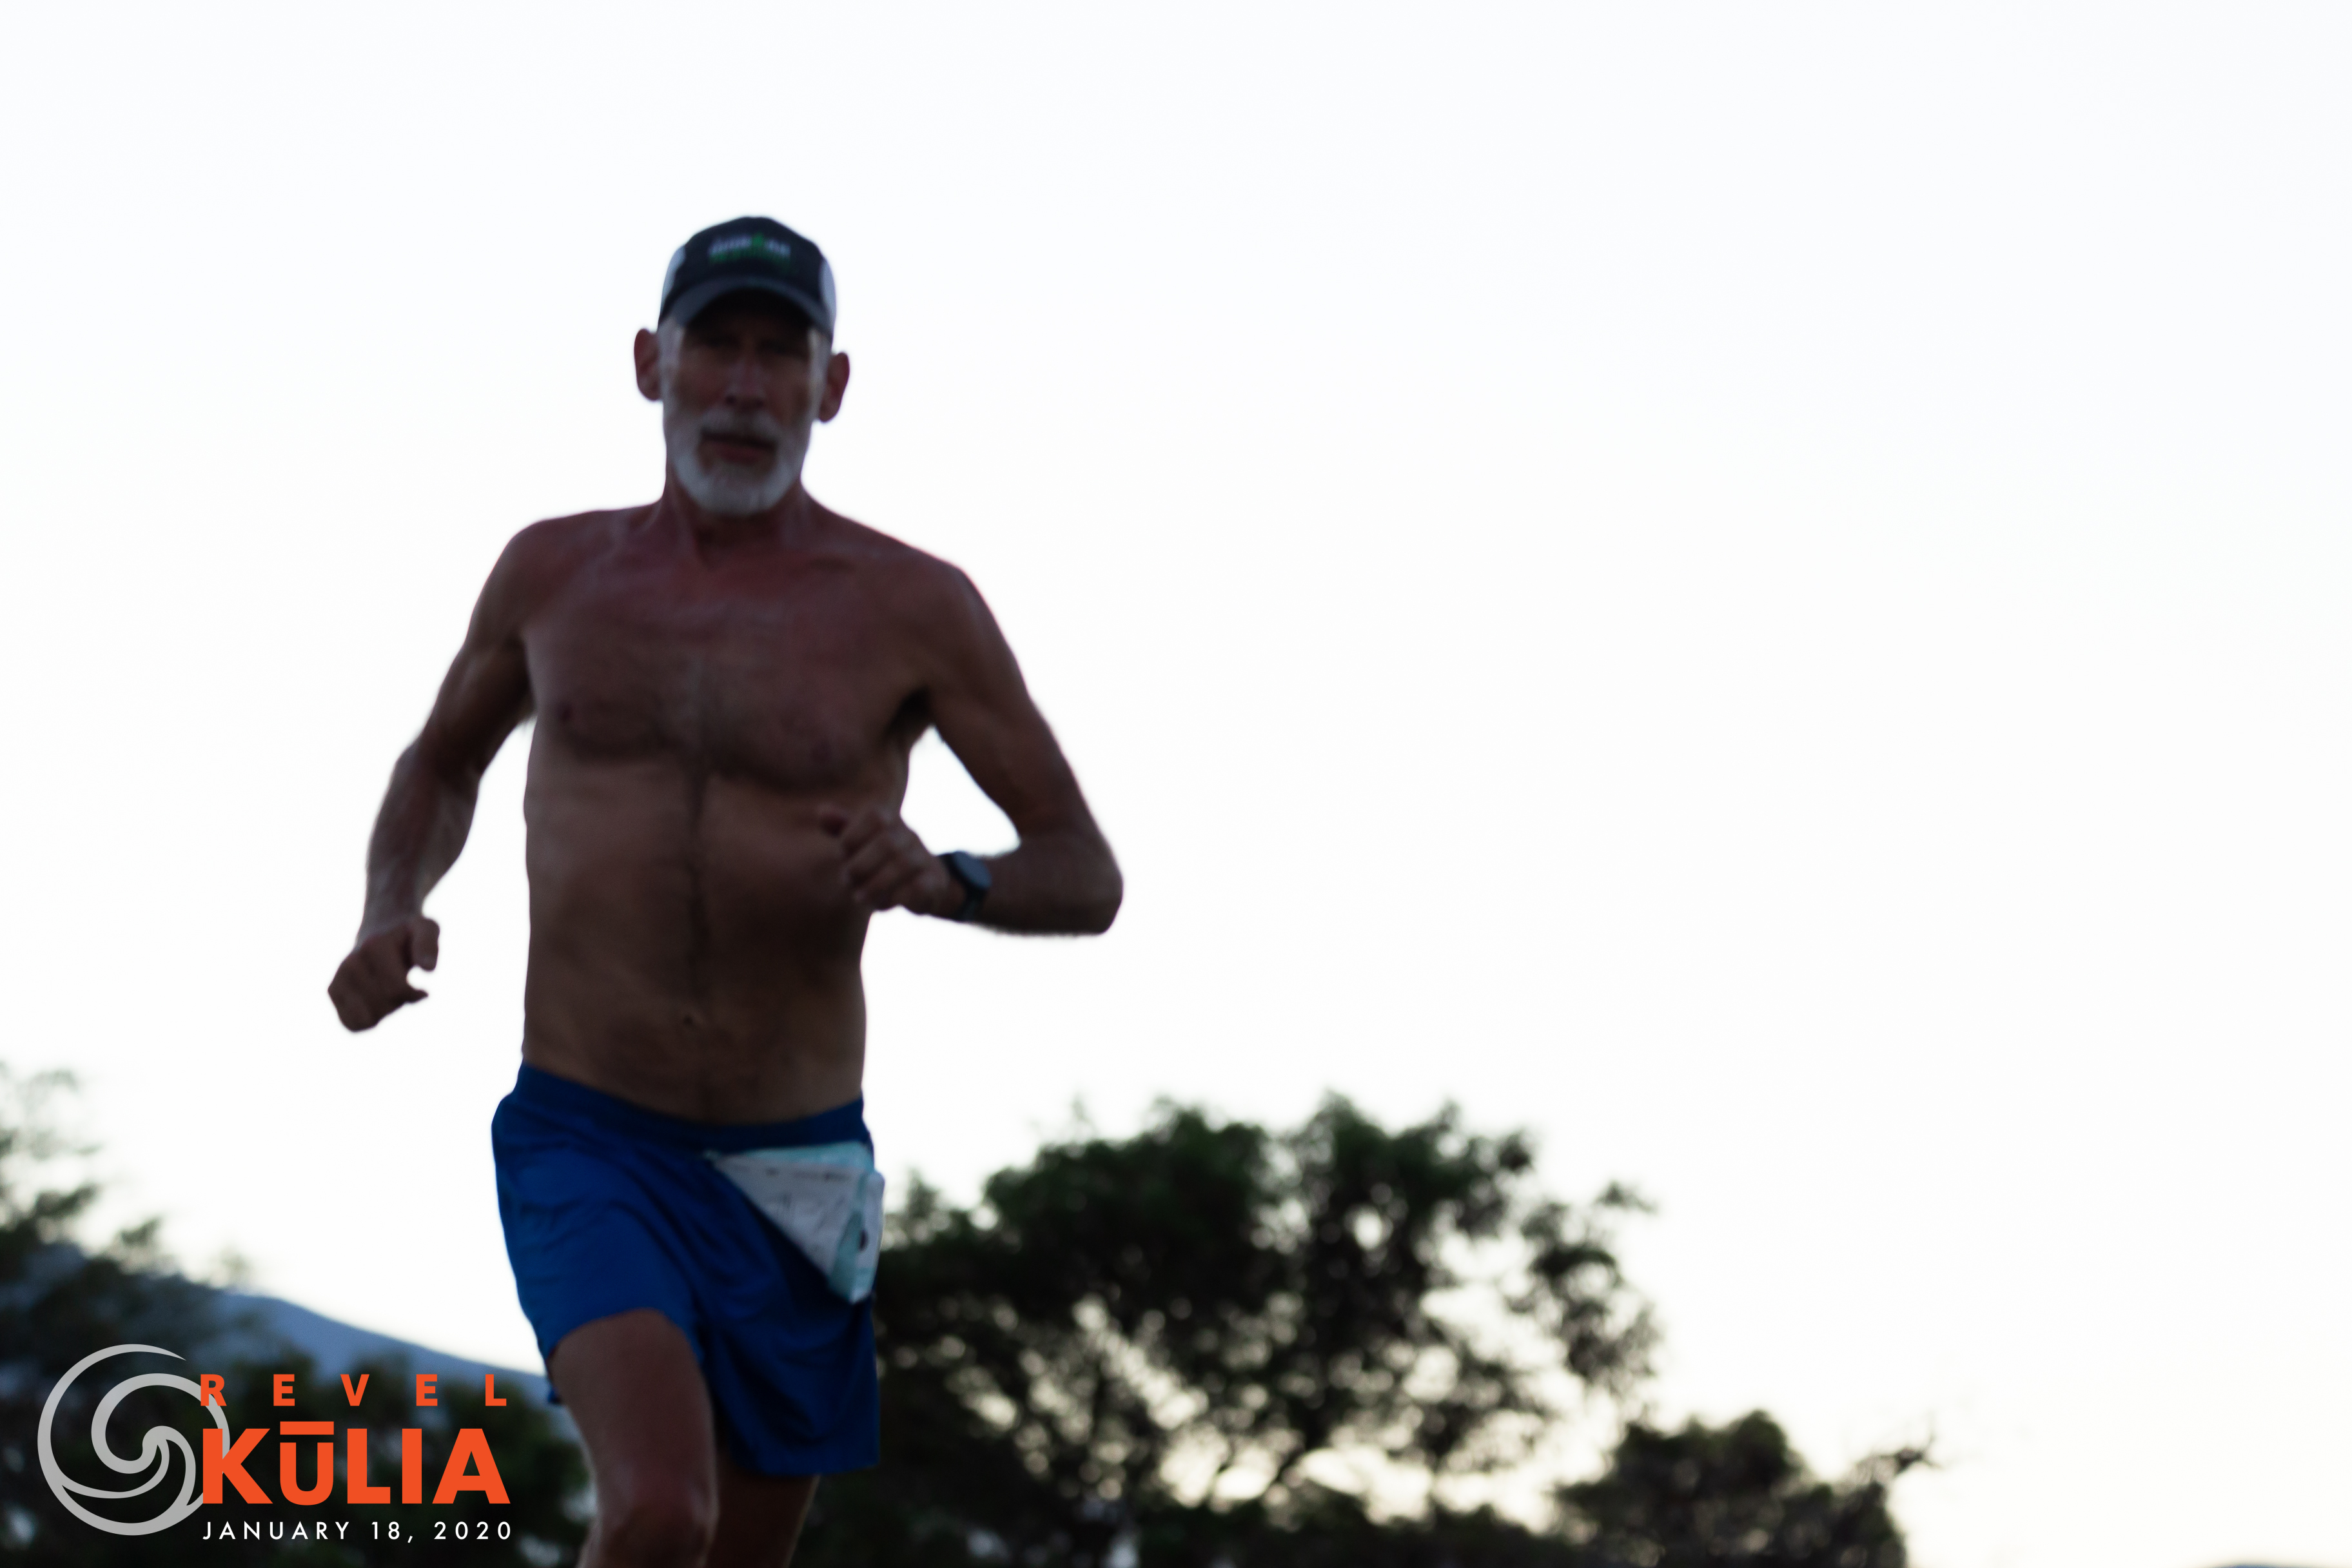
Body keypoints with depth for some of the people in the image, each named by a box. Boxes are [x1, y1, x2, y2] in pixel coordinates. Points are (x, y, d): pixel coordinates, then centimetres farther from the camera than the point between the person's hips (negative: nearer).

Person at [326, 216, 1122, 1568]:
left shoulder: (910, 608, -2)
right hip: (587, 1149, -1)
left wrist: (942, 881, -22)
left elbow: (1088, 877, -1)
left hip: (794, 1174, 1)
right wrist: (390, 915, 3)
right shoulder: (555, 574, 5)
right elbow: (444, 763, 23)